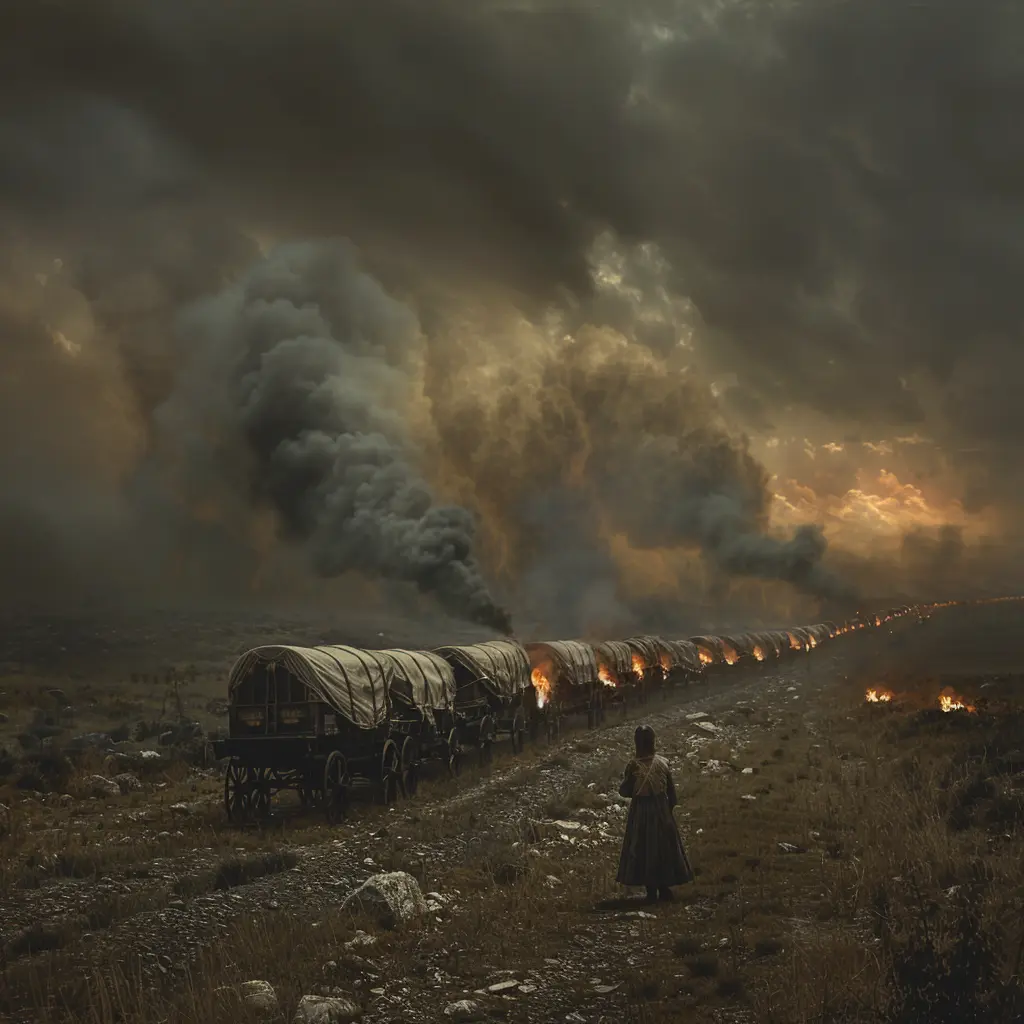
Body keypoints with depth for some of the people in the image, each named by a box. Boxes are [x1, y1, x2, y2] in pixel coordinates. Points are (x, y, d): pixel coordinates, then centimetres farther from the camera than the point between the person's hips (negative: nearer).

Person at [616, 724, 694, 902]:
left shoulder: (634, 766, -16)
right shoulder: (662, 763, -7)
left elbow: (625, 791, -7)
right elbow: (671, 790, 1)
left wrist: (625, 780, 12)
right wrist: (670, 807, 16)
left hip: (641, 813, -2)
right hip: (661, 810, 2)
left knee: (644, 849, 8)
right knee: (664, 847, 14)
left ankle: (651, 890, 9)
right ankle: (664, 888, 19)